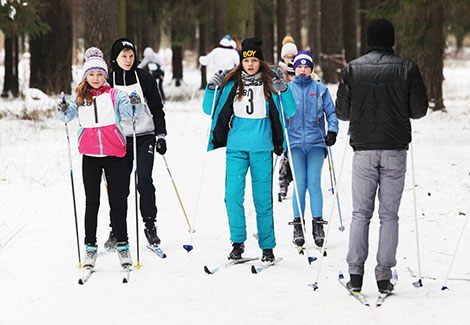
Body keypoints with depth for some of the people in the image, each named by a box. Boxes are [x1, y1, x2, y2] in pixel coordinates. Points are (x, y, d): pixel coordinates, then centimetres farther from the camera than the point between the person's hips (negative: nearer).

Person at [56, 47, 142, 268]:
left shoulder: (114, 95, 2)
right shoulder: (80, 97, 8)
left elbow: (128, 111, -10)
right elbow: (68, 114, -1)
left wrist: (135, 105, -32)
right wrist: (63, 111, -23)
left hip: (113, 153, -2)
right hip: (90, 155, 2)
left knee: (116, 200, 3)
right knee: (92, 202, 5)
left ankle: (122, 245, 9)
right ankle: (90, 247, 10)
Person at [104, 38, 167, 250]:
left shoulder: (144, 78, 2)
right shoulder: (108, 82, 5)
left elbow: (157, 108, 6)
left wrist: (160, 135, 0)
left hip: (145, 137, -1)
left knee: (144, 181, -12)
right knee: (120, 186, 1)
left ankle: (150, 225, -2)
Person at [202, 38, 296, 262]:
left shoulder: (269, 83, 3)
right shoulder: (231, 83, 4)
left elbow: (289, 112, 3)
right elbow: (210, 110, 8)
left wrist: (284, 91, -13)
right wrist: (212, 89, -8)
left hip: (262, 148, -1)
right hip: (236, 147, 1)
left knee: (263, 198, 2)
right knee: (233, 195, -8)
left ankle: (267, 247, 10)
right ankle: (238, 243, 3)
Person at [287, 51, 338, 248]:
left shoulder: (320, 90, 9)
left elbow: (331, 112, 10)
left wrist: (332, 131, -5)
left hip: (316, 142, 0)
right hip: (295, 142, 0)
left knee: (314, 183, -5)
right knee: (300, 183, -5)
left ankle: (318, 224, -1)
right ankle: (298, 225, 1)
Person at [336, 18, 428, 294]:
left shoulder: (352, 69, -1)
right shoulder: (407, 69, -3)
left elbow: (342, 112, 2)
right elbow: (419, 110, -1)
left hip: (363, 149, 1)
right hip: (395, 148, -1)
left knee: (360, 213, 7)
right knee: (389, 214, 4)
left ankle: (355, 272, 0)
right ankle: (384, 275, 1)